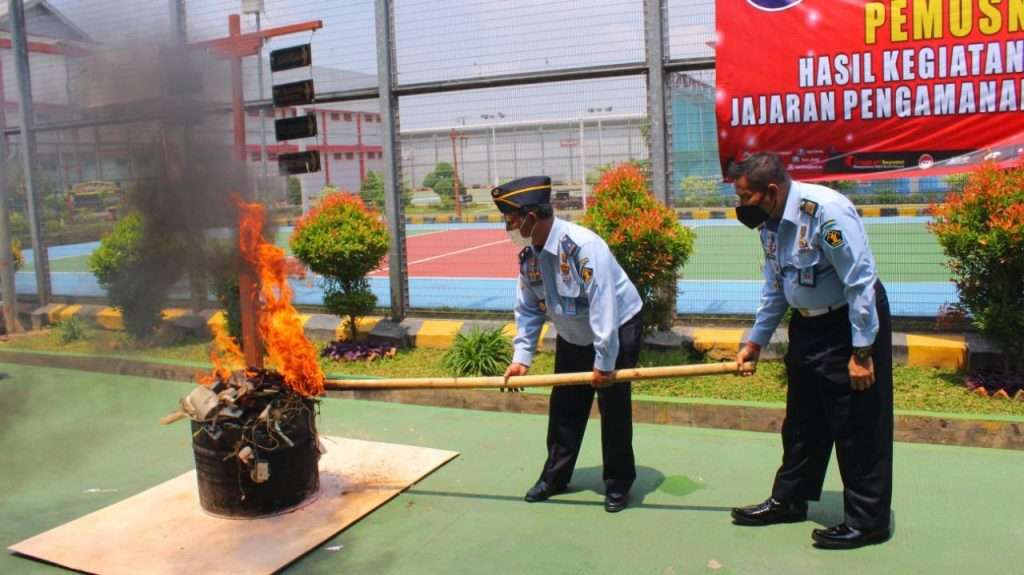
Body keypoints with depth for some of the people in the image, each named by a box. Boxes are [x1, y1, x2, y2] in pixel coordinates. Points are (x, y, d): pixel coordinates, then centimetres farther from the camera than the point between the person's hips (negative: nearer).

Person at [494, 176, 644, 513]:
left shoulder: (583, 246, -33)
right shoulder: (528, 255, -9)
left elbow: (603, 307, -34)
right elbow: (528, 309, -1)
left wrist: (604, 362, -31)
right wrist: (522, 356, -8)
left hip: (617, 330, -7)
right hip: (573, 337, 7)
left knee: (614, 407, -2)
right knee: (564, 406, 10)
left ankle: (618, 484, 14)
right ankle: (555, 476, 25)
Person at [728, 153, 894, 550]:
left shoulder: (825, 211, -25)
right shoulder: (769, 222, 1)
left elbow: (861, 282, -24)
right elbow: (775, 287, 12)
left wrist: (862, 352, -22)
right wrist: (755, 341, 13)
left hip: (851, 323, -8)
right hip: (808, 325, 9)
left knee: (857, 427, 1)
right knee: (801, 422, 18)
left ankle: (867, 521, 15)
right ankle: (788, 500, 32)